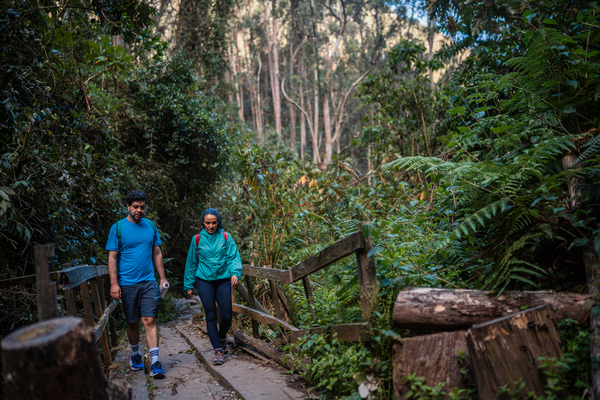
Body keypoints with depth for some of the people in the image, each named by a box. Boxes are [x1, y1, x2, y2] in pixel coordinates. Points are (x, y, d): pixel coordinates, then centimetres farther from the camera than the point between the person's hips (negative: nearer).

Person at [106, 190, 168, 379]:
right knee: (133, 323, 10)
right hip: (127, 283, -1)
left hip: (149, 282, 2)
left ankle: (155, 362, -5)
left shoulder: (151, 226, 8)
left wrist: (162, 277, 9)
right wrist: (114, 283, -11)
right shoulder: (118, 227, -2)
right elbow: (112, 257, -3)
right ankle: (135, 354, 33)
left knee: (150, 320, -6)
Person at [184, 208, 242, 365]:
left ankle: (222, 337, 31)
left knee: (226, 316, -2)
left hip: (223, 280, 0)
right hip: (204, 281, 0)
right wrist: (189, 285, 11)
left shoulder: (225, 237, 2)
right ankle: (218, 351, 6)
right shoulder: (197, 239, 3)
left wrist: (235, 272, -20)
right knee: (211, 316, -1)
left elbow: (233, 257, -2)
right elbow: (191, 263, 10)